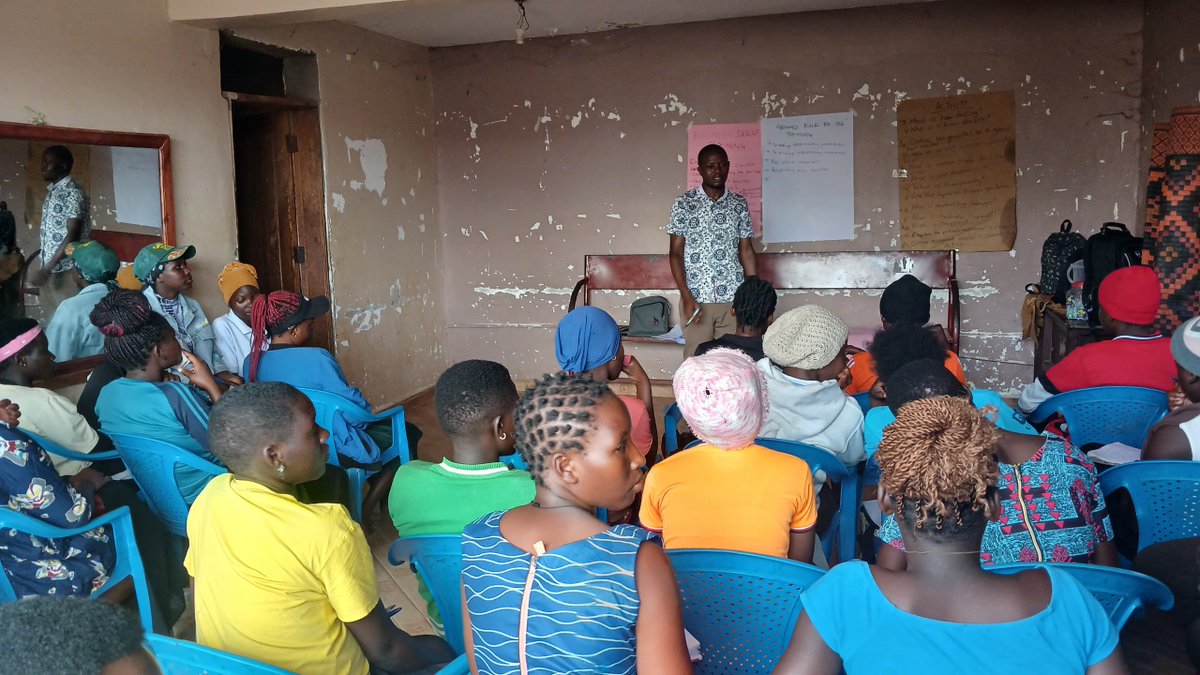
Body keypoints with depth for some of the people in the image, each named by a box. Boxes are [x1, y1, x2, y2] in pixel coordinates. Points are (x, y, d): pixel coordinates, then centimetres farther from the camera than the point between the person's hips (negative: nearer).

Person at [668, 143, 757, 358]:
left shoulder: (739, 204, 9)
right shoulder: (684, 203, 1)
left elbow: (746, 251, 11)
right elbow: (676, 253, -1)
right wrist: (686, 297, -11)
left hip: (733, 298, 2)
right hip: (696, 298, -2)